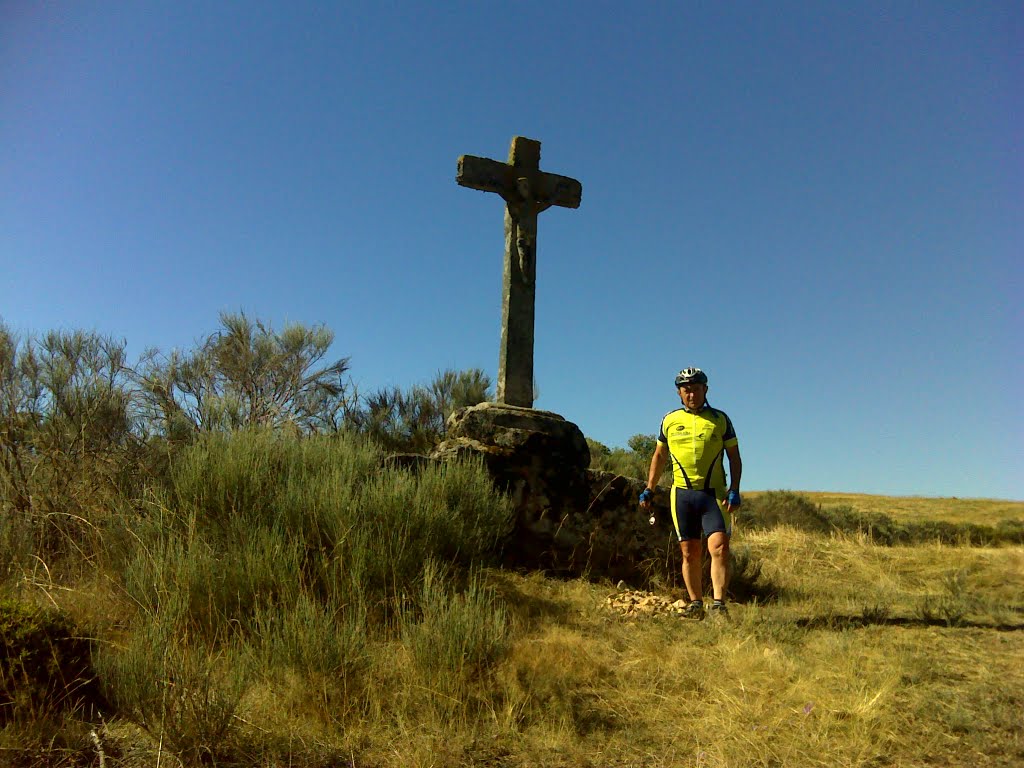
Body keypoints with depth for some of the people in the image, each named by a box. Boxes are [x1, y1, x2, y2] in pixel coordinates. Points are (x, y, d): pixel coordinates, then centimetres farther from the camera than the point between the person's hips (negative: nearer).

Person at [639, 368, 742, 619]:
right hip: (682, 494, 2)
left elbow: (734, 457, 7)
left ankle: (719, 603, -8)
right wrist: (649, 489, 12)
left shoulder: (720, 419, 4)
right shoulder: (670, 420, 8)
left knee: (719, 547, -14)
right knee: (690, 553, 5)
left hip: (714, 494, -1)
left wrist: (734, 490, -4)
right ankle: (696, 604, 16)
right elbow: (659, 456, 17)